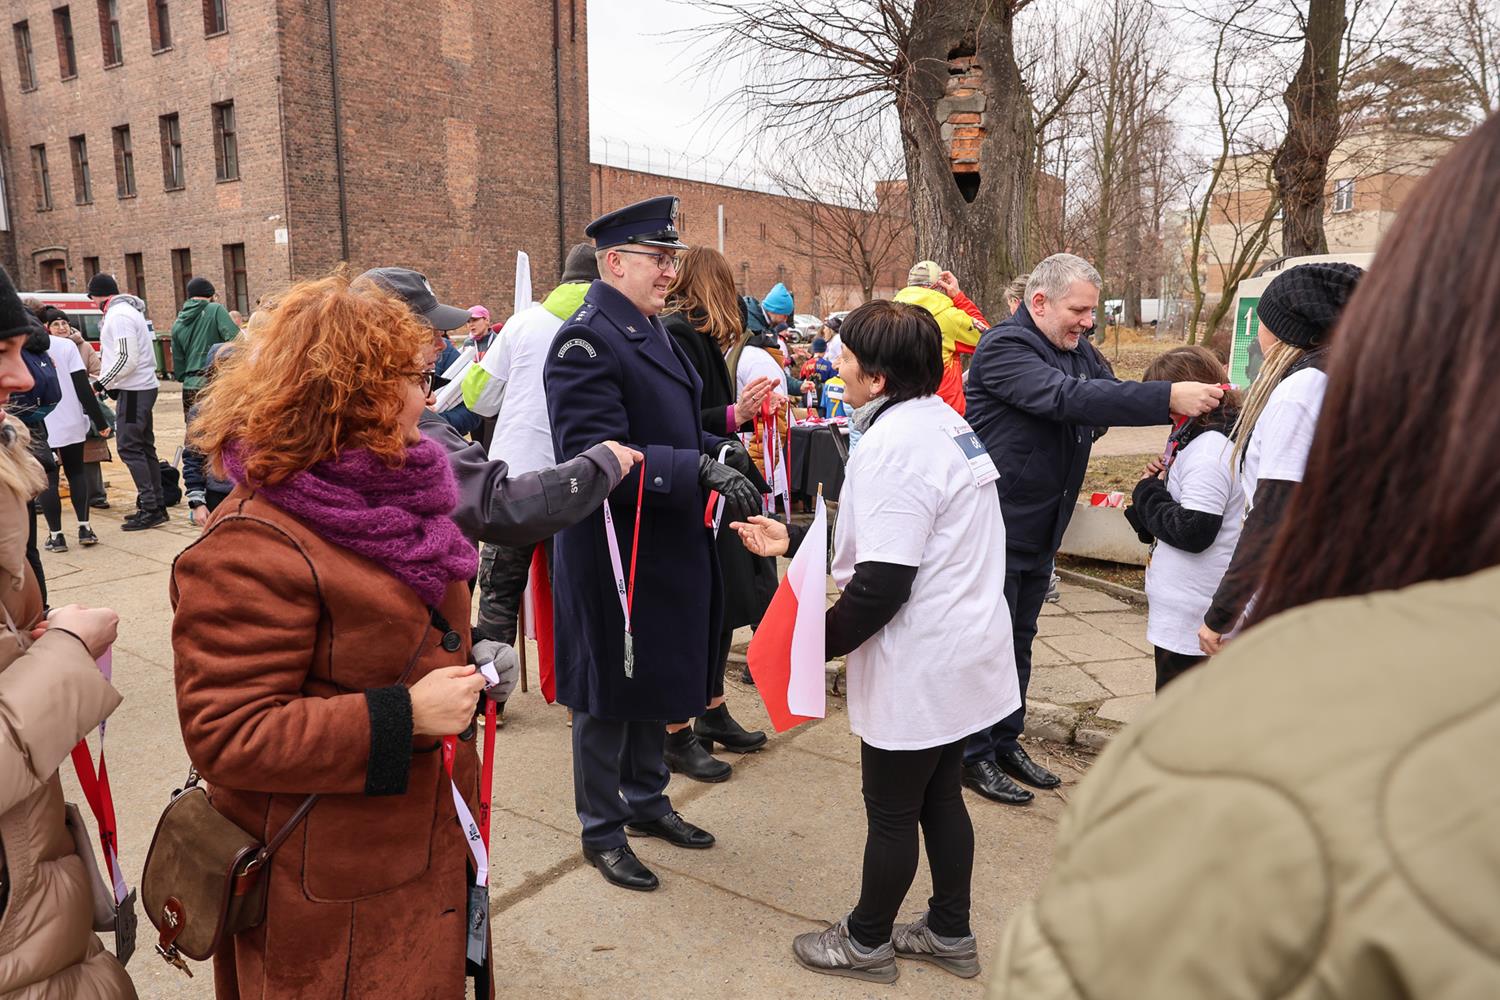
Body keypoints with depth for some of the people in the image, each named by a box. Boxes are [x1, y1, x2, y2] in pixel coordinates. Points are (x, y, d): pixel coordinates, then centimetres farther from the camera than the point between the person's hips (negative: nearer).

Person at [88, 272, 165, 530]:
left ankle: (150, 508, -7)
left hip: (134, 390, -10)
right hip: (143, 386, 10)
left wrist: (101, 384, -13)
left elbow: (127, 358, -21)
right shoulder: (127, 310, 18)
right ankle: (156, 505, 17)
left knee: (129, 447, -8)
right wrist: (106, 381, 12)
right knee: (144, 446, 13)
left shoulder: (118, 315, -13)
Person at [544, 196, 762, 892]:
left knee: (656, 679, 21)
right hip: (614, 554, -9)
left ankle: (646, 800, 41)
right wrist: (698, 470, -31)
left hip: (665, 547, 9)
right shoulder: (585, 340, -18)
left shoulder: (649, 328, 12)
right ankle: (601, 830, 27)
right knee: (608, 692, 7)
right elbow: (596, 456, -26)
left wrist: (718, 451, 3)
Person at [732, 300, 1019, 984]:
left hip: (917, 667, -9)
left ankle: (866, 942, 31)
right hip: (963, 652, 9)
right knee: (941, 796, 22)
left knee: (891, 812, 10)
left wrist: (820, 640, -11)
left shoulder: (893, 447, -24)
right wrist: (793, 541, 11)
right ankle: (950, 934, 39)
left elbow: (882, 585, -25)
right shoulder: (943, 421, 6)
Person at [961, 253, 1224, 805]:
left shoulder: (1078, 349, 10)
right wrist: (1169, 397, -37)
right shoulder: (1004, 348, -19)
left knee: (1019, 642, 17)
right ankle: (976, 755, 16)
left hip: (1042, 529, 9)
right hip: (997, 527, -8)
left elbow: (1112, 394, 11)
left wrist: (1182, 403, -9)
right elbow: (1068, 398, -33)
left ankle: (1007, 742, 31)